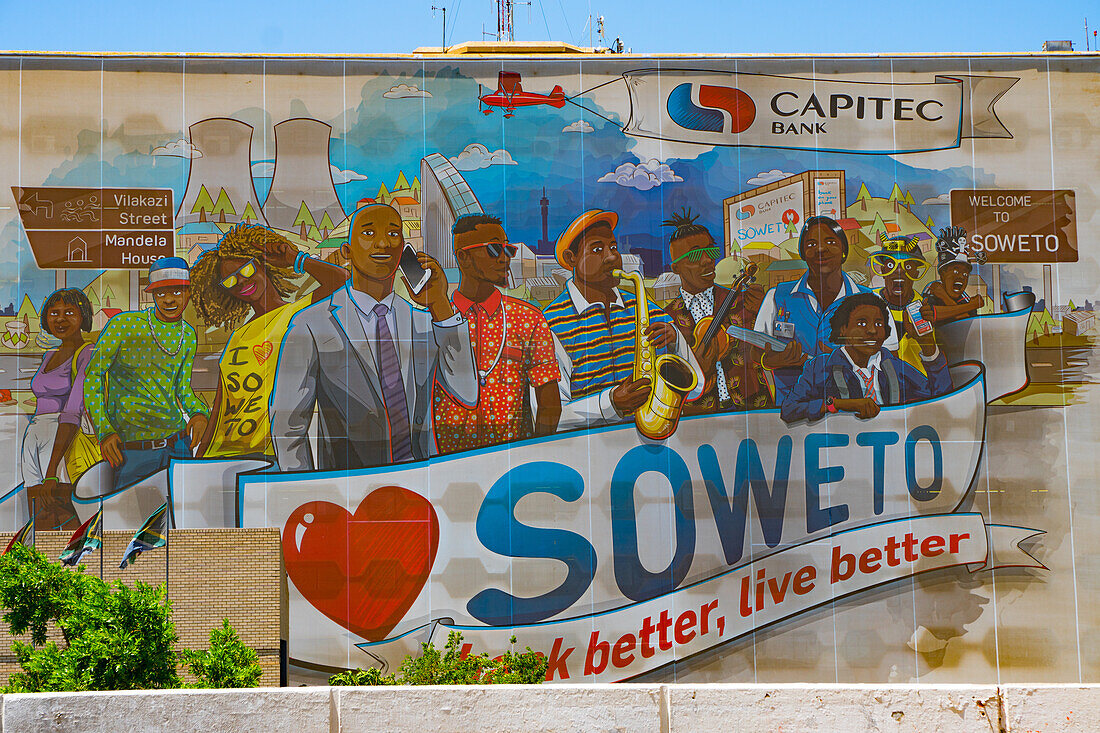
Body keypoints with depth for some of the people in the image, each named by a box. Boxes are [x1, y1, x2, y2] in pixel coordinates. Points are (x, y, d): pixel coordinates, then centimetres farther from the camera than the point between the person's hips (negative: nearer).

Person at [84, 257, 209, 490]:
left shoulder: (188, 335, 10)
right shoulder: (124, 324, -6)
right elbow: (92, 377, -3)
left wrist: (199, 412, -2)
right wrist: (104, 431, -11)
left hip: (178, 443, 4)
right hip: (131, 449, -4)